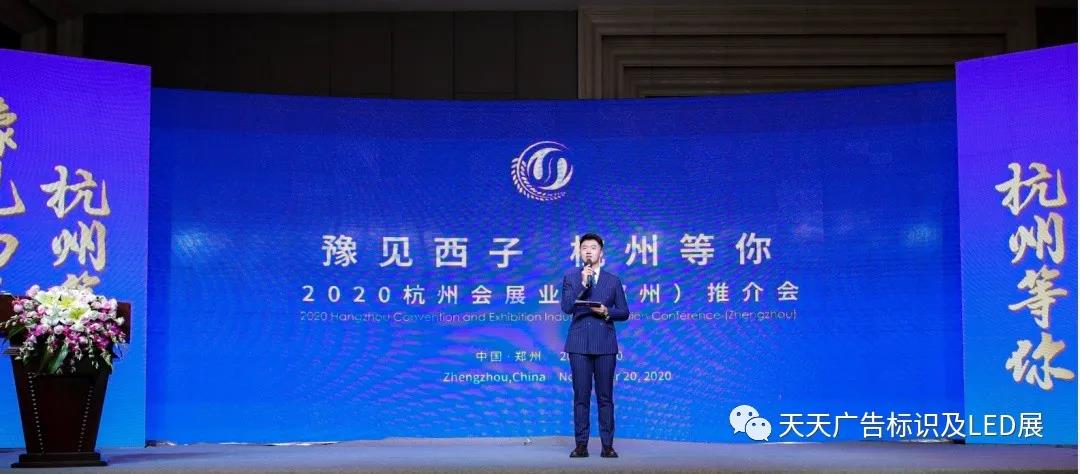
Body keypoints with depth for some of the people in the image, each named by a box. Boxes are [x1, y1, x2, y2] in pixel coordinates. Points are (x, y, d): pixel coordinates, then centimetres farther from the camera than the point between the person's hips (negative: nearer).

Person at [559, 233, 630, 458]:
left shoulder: (613, 280, 9)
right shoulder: (570, 277, 6)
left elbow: (624, 312, 10)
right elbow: (566, 308, -6)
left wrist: (607, 312, -9)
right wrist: (582, 284, -13)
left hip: (605, 345, 1)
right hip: (579, 344, 0)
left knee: (605, 397, 2)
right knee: (581, 397, 0)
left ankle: (607, 445, 5)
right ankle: (581, 445, 5)